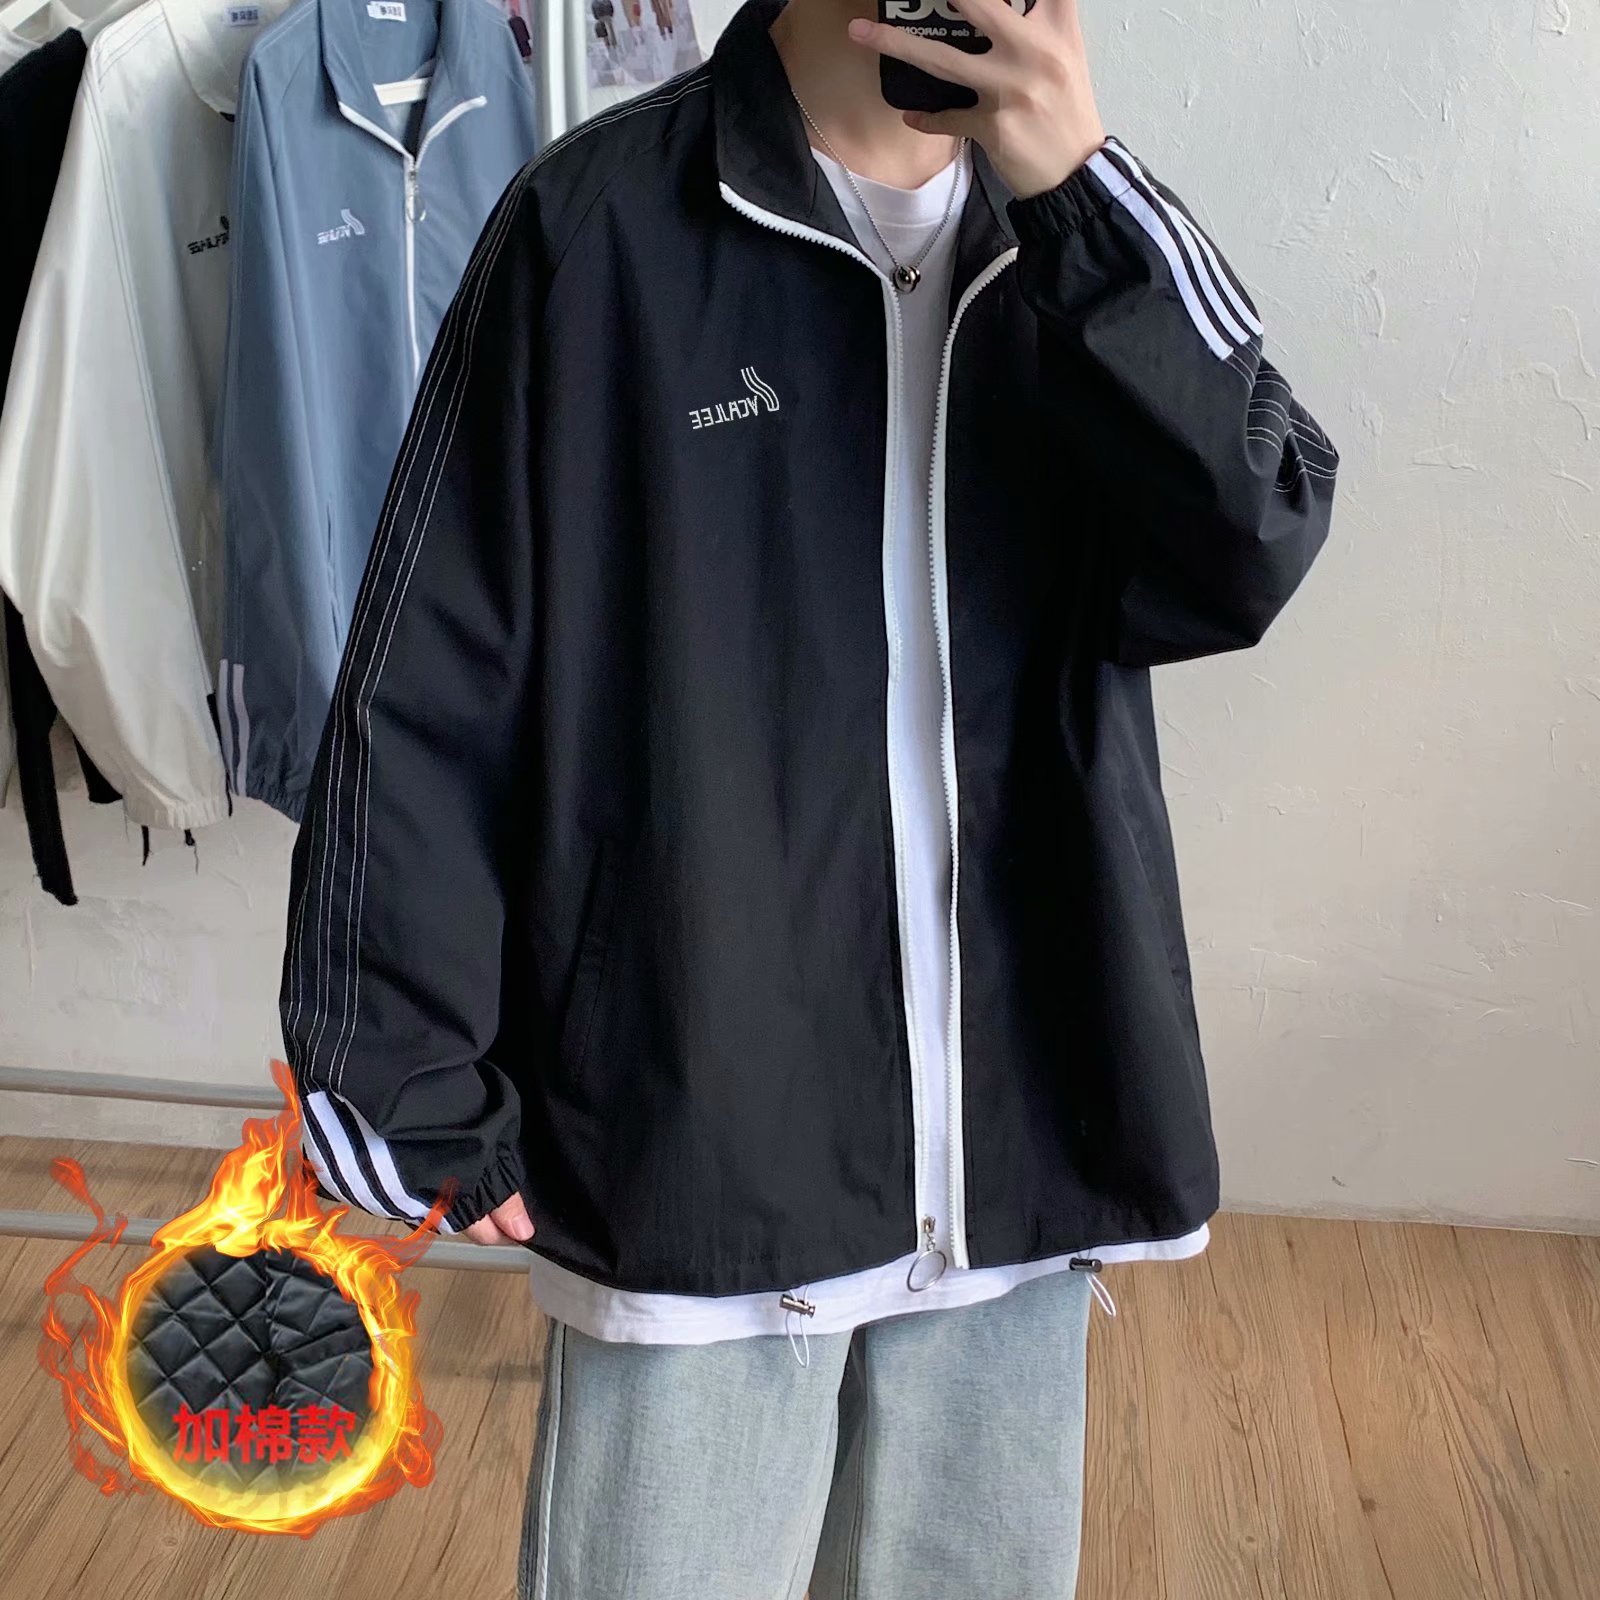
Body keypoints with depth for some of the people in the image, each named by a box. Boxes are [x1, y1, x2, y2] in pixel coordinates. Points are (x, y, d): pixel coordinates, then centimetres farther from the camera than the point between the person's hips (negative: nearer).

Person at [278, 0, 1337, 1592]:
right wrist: (411, 1086, -5)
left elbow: (1250, 557, -8)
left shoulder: (1075, 231, 7)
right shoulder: (605, 217, -6)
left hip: (1020, 1134, 4)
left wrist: (1080, 192, -17)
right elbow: (430, 689, -6)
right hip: (698, 1141, -4)